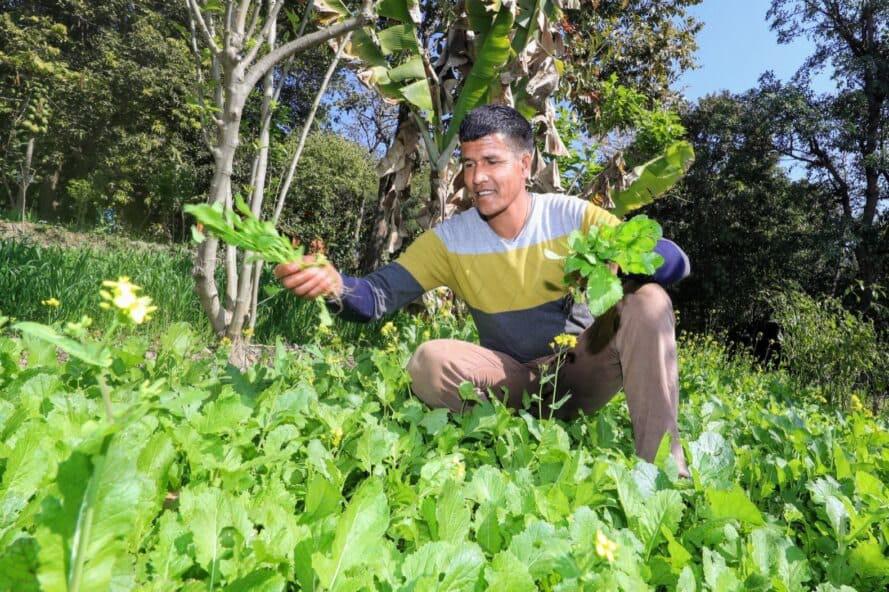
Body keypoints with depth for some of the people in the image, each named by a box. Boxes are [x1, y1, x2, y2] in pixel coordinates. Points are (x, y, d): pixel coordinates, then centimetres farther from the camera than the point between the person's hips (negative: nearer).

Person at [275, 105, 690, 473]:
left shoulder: (573, 217, -11)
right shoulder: (449, 240, -9)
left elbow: (676, 261, -15)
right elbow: (378, 295, -17)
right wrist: (336, 284, -41)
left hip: (582, 368, 1)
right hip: (515, 381, 0)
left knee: (649, 302, -25)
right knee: (430, 363, -27)